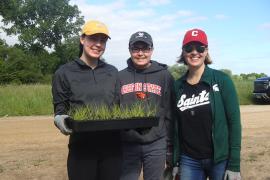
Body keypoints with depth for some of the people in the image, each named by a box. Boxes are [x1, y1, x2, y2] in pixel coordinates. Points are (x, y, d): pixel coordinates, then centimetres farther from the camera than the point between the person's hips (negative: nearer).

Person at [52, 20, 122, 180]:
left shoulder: (113, 72, 9)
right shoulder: (65, 73, 0)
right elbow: (60, 109, 2)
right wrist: (60, 120, -20)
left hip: (112, 146, 3)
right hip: (81, 147, -3)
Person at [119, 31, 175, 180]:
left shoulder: (164, 76, 1)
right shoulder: (120, 77, 5)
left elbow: (170, 113, 1)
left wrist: (170, 145, 0)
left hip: (156, 145, -1)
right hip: (127, 145, 1)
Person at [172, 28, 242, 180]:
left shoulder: (221, 80, -7)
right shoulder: (178, 85, 2)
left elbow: (234, 122, -8)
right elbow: (176, 126, 7)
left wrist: (234, 165, -11)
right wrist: (175, 162, 5)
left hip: (220, 160, -2)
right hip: (189, 161, 3)